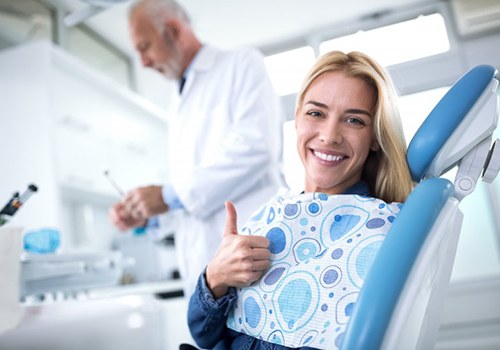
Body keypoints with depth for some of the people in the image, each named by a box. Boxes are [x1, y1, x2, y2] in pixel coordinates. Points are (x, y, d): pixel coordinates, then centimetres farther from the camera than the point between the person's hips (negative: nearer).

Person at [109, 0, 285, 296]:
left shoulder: (242, 63, 0)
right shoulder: (180, 104, 22)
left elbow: (256, 145, -17)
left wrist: (170, 196, -13)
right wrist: (148, 214, 7)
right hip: (203, 263, 7)